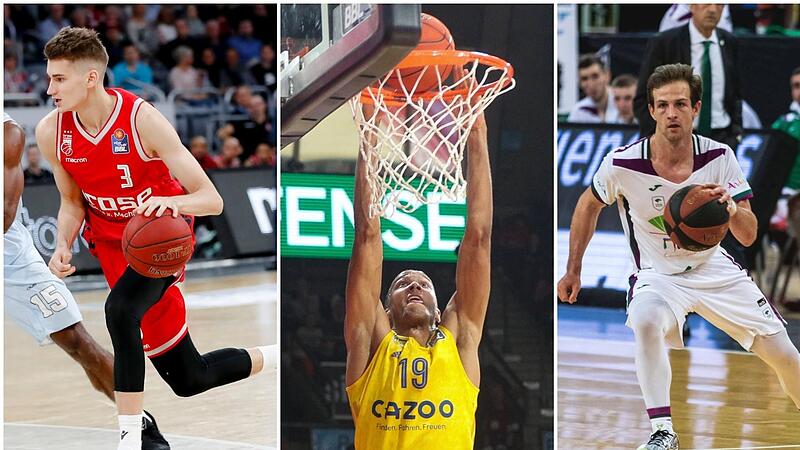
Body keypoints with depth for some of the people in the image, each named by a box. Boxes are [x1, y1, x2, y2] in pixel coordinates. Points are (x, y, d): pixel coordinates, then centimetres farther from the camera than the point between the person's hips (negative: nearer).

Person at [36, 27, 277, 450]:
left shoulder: (142, 119, -24)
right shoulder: (51, 132, -12)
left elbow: (211, 200, -24)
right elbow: (72, 203, 5)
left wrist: (170, 201, -45)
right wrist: (63, 246, -15)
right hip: (112, 243, 5)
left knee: (120, 310, -37)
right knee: (189, 379, 6)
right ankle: (284, 356, 33)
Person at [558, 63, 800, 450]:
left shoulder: (719, 157, -15)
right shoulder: (623, 164, -19)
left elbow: (749, 236, -15)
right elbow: (589, 205, 3)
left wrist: (732, 210, -37)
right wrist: (573, 270, 6)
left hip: (713, 268, 3)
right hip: (657, 274, -2)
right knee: (645, 319, -37)